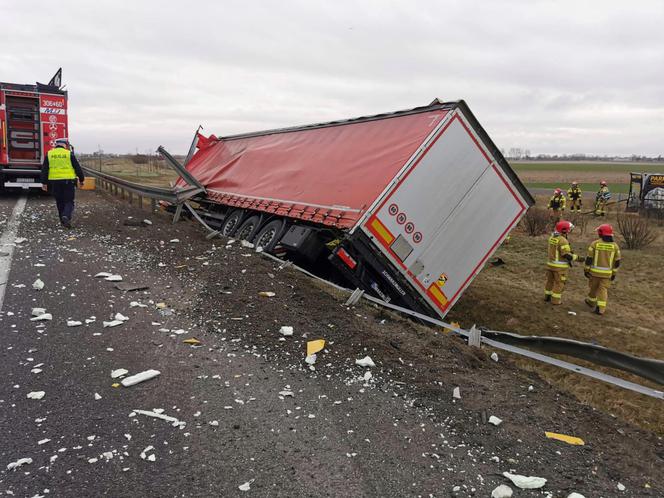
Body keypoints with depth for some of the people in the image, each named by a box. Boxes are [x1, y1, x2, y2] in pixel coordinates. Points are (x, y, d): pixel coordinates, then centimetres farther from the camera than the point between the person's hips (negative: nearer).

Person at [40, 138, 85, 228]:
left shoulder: (49, 154, 7)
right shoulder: (69, 154, -2)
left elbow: (44, 170, 7)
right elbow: (77, 168, 0)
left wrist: (44, 183, 10)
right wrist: (81, 180, 11)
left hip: (54, 182, 3)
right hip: (68, 181, -3)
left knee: (60, 202, 14)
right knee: (69, 201, 1)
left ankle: (63, 220, 18)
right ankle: (66, 216, -23)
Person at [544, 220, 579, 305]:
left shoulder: (552, 237, 4)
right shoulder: (563, 240, -22)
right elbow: (567, 255, -24)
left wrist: (569, 252, 17)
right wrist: (577, 257, -11)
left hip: (550, 264, 8)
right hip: (560, 266, -7)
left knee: (550, 280, 19)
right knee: (559, 283, 5)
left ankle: (547, 296, 30)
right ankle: (555, 300, 12)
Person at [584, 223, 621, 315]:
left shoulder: (595, 243, -9)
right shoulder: (615, 245, -2)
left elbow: (589, 258, -9)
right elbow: (617, 261, 0)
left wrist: (586, 270, -1)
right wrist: (614, 273, 8)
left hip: (595, 271, -1)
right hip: (607, 273, 1)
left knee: (593, 287, 18)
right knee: (603, 290, 4)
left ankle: (591, 302, 38)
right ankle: (600, 309, -3)